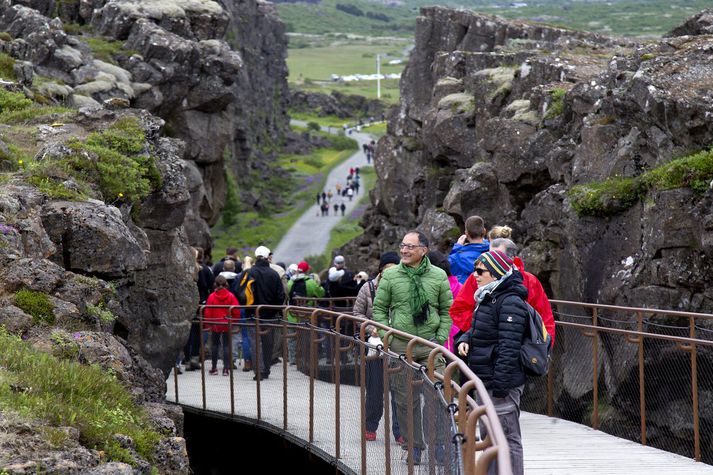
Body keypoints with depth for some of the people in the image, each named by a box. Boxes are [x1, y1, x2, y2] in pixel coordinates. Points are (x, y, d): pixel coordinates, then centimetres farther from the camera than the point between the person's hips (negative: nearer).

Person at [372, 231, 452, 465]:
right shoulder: (390, 276, 3)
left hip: (430, 344, -1)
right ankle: (414, 446, 15)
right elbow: (379, 309, 7)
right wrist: (387, 339, -3)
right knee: (406, 399, 5)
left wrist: (441, 338, -3)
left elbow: (447, 310, 8)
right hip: (400, 346, 1)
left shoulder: (439, 276, 3)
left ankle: (439, 444, 6)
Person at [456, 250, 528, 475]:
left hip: (502, 383, -11)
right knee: (488, 436, 18)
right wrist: (465, 340, 5)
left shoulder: (510, 303, -16)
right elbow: (476, 330, 29)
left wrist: (500, 384, -24)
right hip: (487, 382, 11)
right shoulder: (489, 299, 16)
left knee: (507, 438, -7)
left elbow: (509, 347, -21)